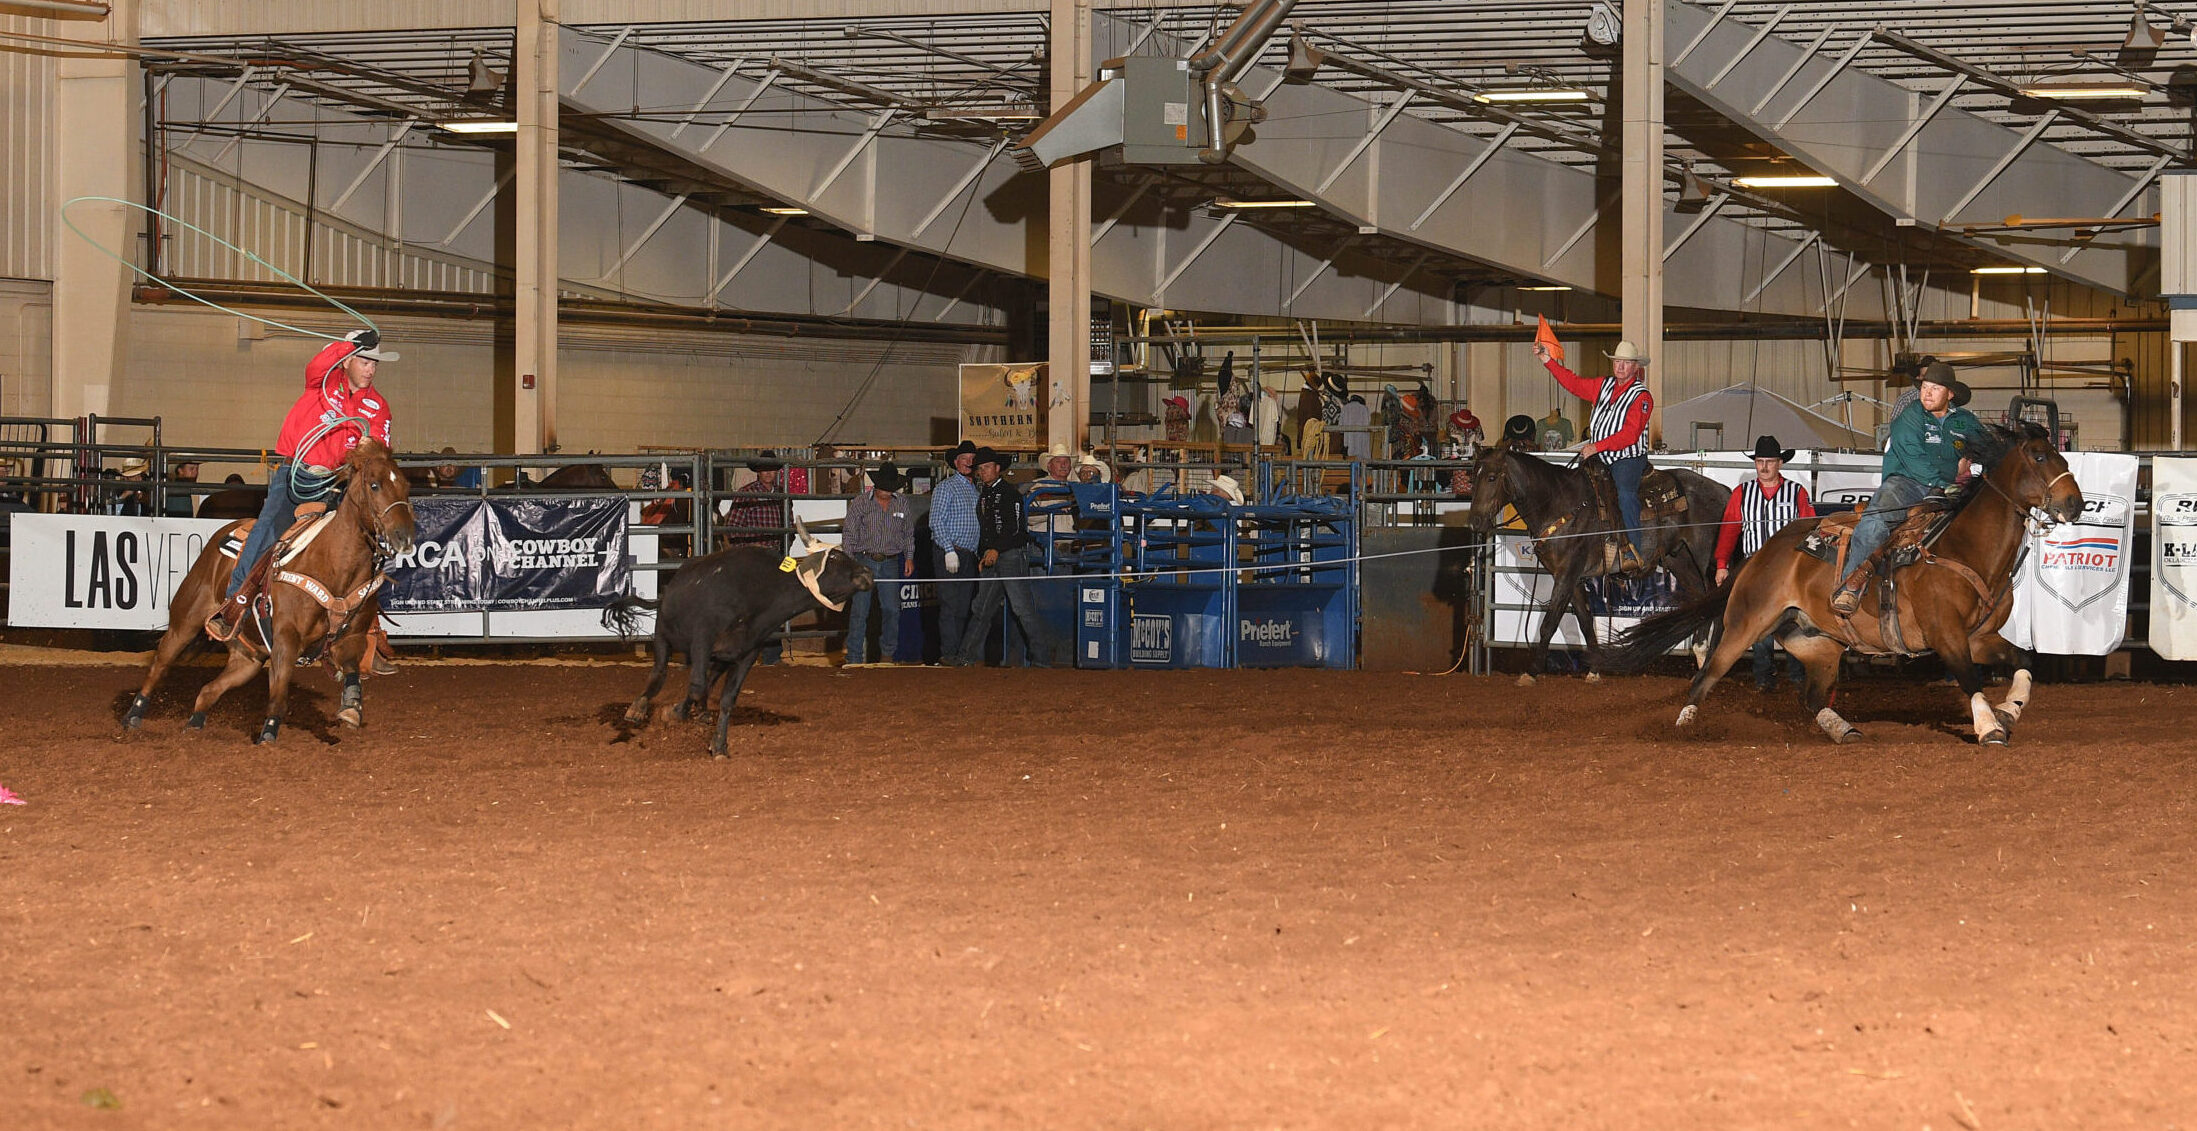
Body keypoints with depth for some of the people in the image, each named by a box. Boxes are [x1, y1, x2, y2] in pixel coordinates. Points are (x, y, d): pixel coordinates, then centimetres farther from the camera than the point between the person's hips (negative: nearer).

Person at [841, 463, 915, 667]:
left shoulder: (902, 503, 7)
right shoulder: (860, 502, -2)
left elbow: (908, 533, 18)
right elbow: (849, 533, -2)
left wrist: (909, 557, 10)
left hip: (890, 563, 3)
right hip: (864, 560, -3)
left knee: (892, 610, 1)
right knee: (859, 610, -6)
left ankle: (887, 654, 16)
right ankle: (854, 658, -3)